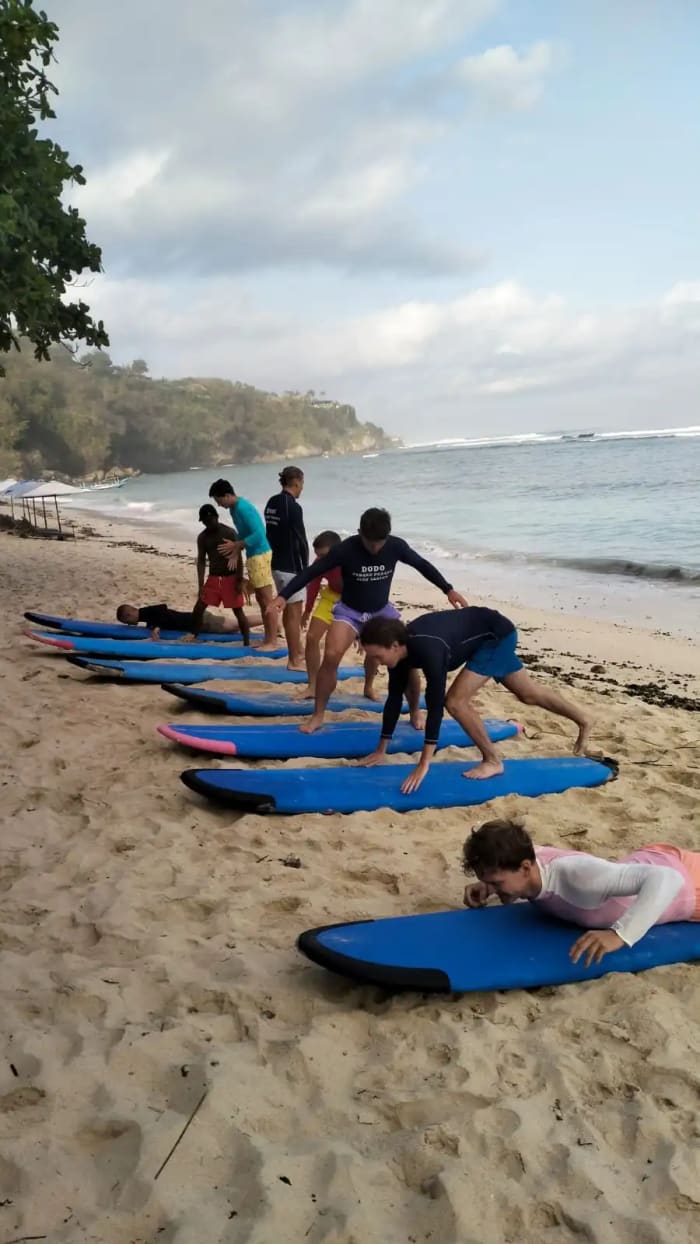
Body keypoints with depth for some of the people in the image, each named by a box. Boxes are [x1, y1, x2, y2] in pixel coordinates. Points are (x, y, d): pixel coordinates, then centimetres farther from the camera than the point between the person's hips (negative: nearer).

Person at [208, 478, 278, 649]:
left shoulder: (243, 508, -20)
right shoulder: (234, 508, 11)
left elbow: (258, 535, -25)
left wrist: (235, 545, -17)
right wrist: (235, 552, 4)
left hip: (260, 555, -10)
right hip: (253, 556, 10)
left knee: (267, 600, -6)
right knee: (260, 599, 13)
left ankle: (272, 642, -2)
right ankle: (268, 638, 20)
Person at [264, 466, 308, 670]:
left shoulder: (271, 503, 8)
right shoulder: (293, 506, -18)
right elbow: (300, 540, -17)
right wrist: (305, 567, -8)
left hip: (277, 563, 9)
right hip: (291, 566, -9)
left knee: (289, 610, 18)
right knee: (294, 612, -3)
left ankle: (297, 652, 29)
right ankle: (294, 660, 2)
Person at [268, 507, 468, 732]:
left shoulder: (396, 546, -17)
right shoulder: (345, 549, -25)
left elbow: (422, 565, 0)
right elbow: (311, 571, -20)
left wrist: (448, 590, 1)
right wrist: (283, 596, -28)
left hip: (382, 610, 3)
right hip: (349, 611, -3)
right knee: (331, 656, -23)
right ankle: (318, 715, -9)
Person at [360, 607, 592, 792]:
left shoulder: (427, 649, -39)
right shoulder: (399, 648, -14)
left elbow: (436, 706, -41)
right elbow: (394, 698, -5)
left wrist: (423, 765, -41)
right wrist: (381, 750, -1)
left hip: (498, 634, -8)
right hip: (488, 638, 8)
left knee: (456, 701, -18)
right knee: (528, 694, 23)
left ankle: (493, 761, 0)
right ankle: (583, 721, 43)